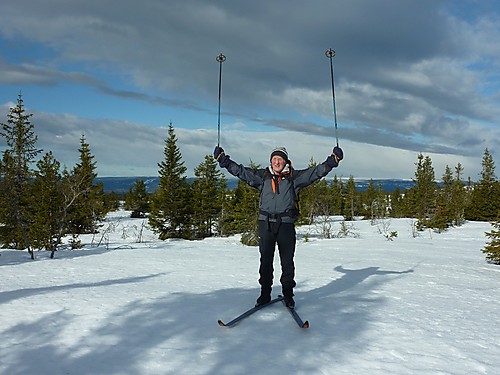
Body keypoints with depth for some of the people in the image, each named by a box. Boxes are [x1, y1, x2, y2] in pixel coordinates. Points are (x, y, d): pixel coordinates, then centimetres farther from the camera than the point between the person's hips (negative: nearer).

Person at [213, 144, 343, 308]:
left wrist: (333, 160, -11)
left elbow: (316, 171, 1)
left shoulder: (294, 177, 5)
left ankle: (288, 294, 19)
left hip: (286, 224, -1)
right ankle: (265, 293, 20)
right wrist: (223, 160, 4)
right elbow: (240, 171, 10)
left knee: (287, 261, 6)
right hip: (266, 223, 2)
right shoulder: (263, 176, 10)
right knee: (265, 260, 8)